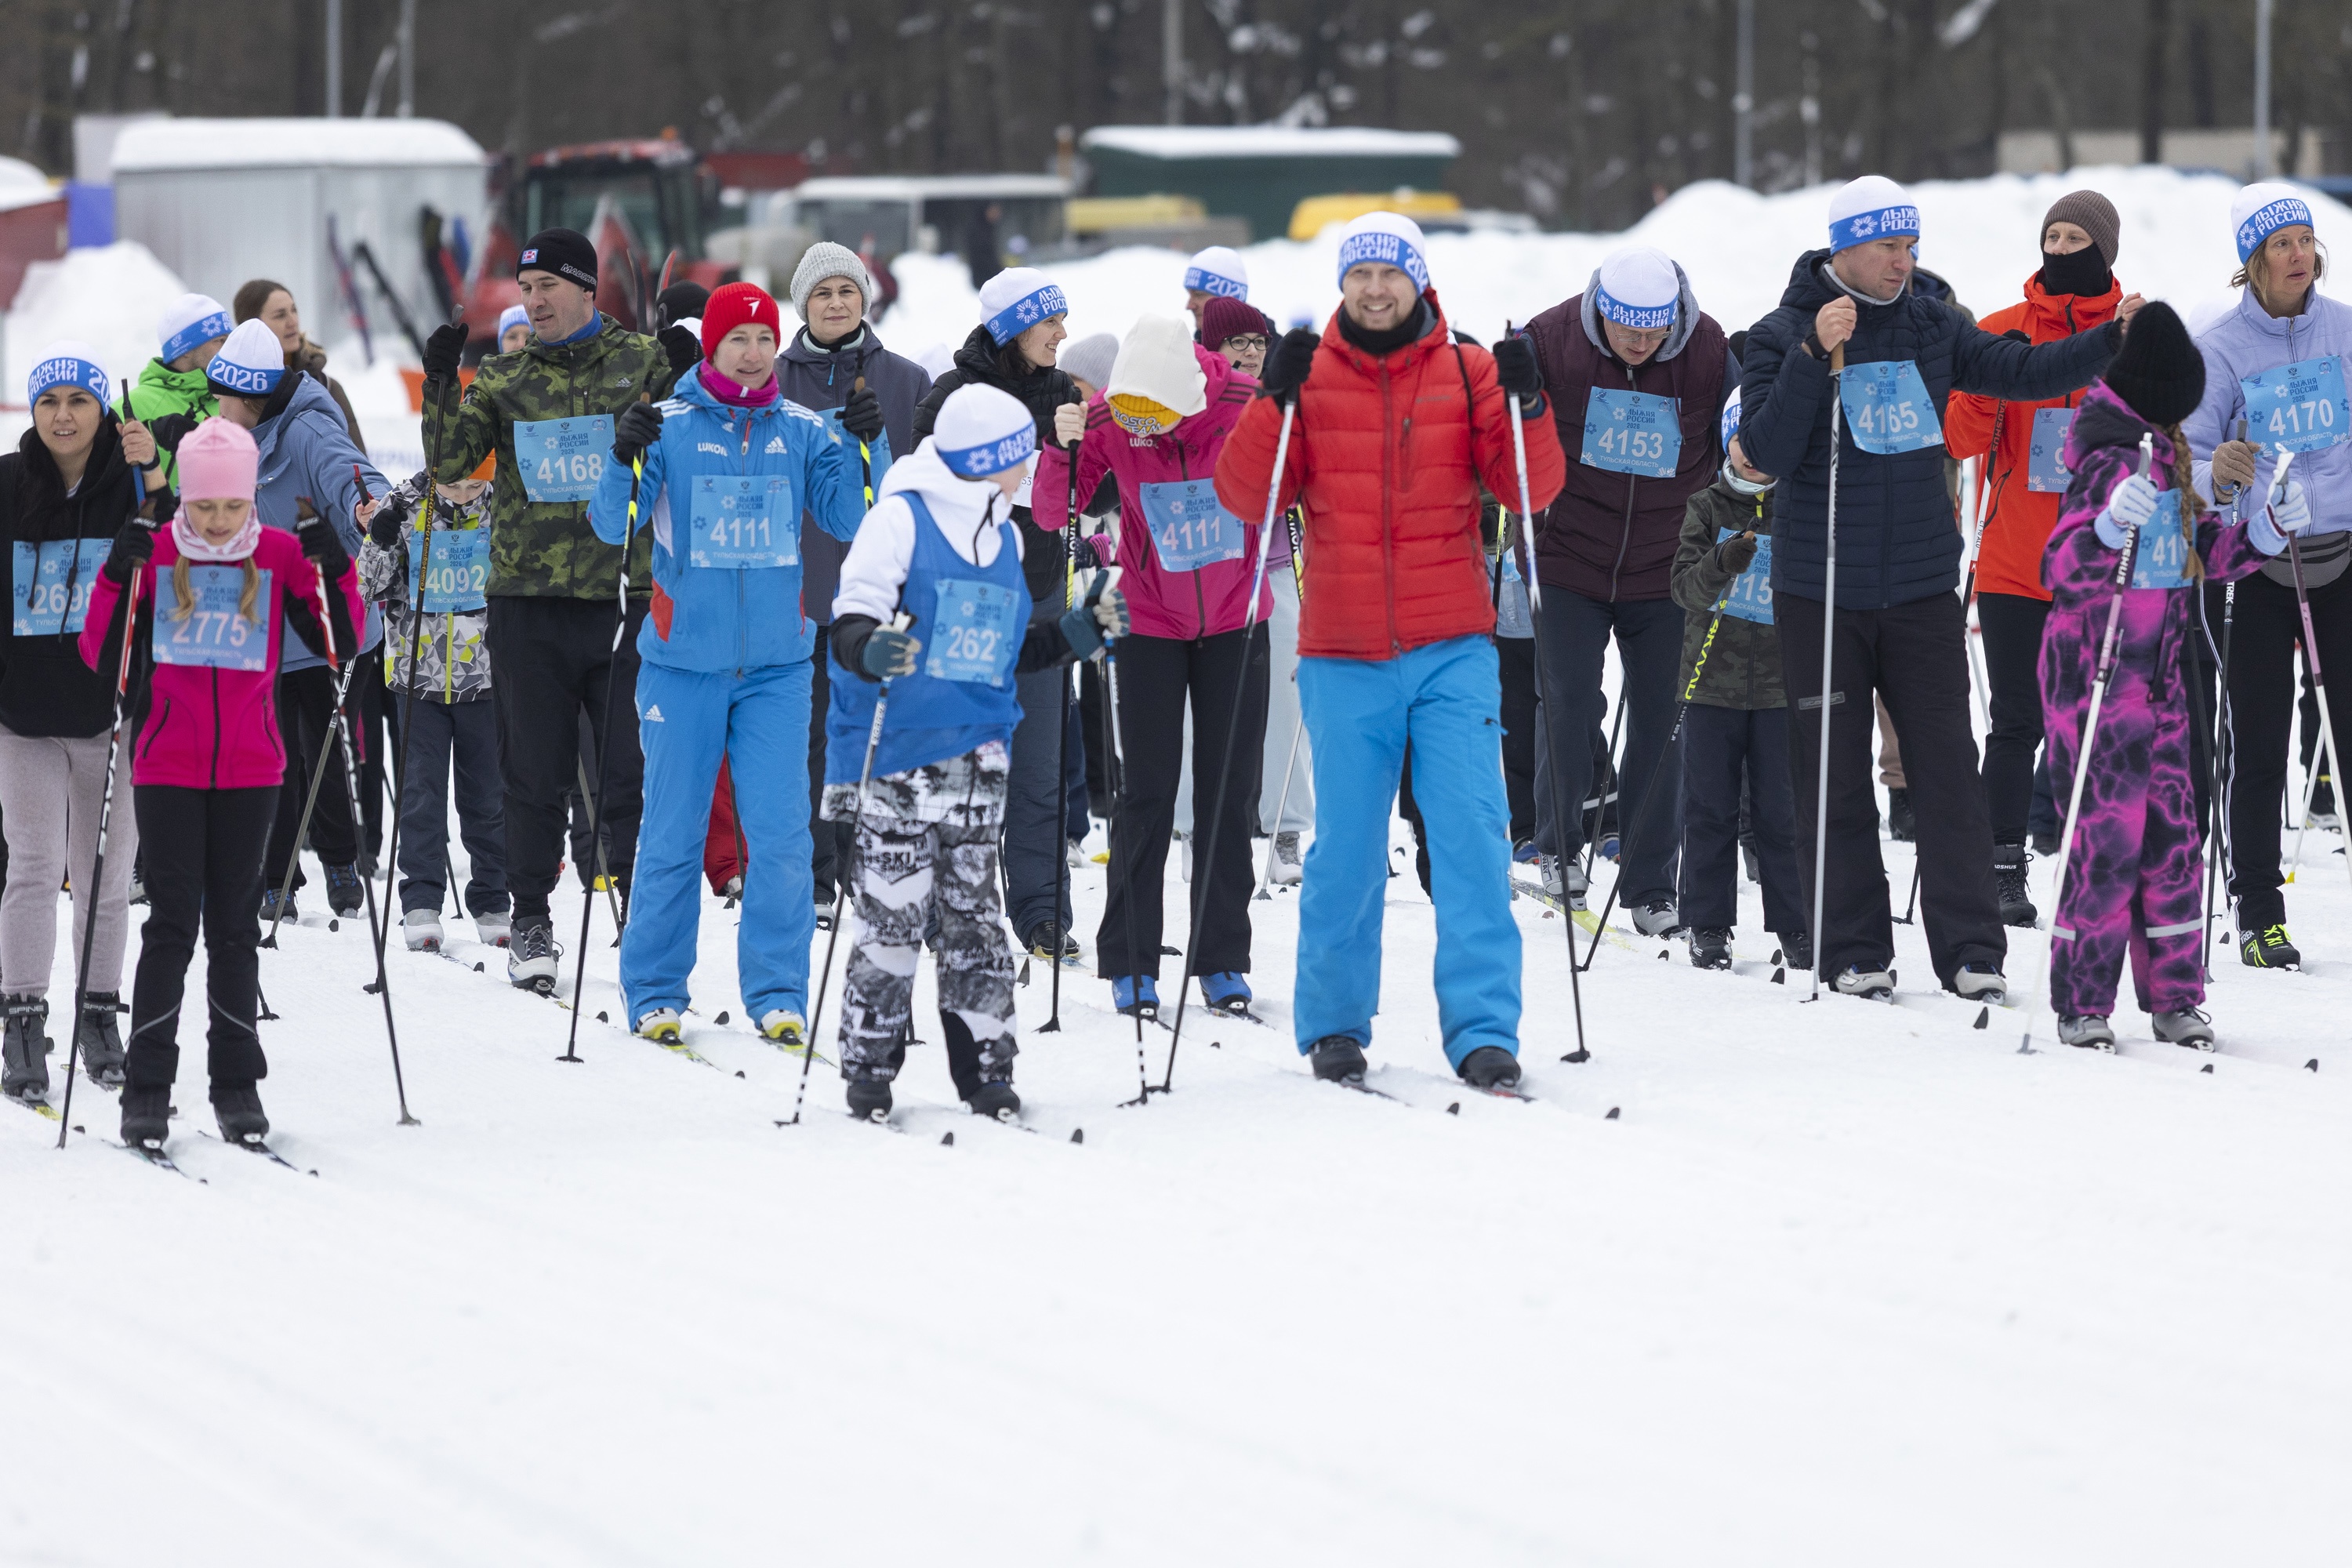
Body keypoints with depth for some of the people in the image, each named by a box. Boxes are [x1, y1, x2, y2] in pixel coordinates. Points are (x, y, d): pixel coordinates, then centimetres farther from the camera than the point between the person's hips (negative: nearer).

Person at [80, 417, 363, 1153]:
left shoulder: (280, 555, 0)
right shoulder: (155, 555, -3)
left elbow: (342, 642, 0)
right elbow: (101, 658, -5)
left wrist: (335, 571, -15)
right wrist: (118, 578, -19)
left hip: (250, 772, 1)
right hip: (168, 768, -1)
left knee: (234, 926, 7)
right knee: (172, 924, -4)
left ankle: (237, 1084, 13)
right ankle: (147, 1087, 0)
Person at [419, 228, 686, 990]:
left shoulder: (641, 362, 4)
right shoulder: (504, 376, 8)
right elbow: (452, 461, 1)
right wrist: (441, 385, -11)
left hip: (624, 591, -1)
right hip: (528, 596, 1)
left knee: (635, 768, -2)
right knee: (534, 771, 5)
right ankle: (531, 920, 15)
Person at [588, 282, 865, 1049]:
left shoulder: (801, 431, 4)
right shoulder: (669, 427, -3)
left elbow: (848, 519, 1)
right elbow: (614, 525, -8)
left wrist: (862, 446, -13)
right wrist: (624, 459, -26)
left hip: (777, 666, 2)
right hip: (685, 661, -2)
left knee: (780, 835, -3)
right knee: (673, 835, 4)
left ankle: (778, 995, 5)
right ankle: (654, 993, 14)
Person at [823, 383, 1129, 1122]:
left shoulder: (1004, 535, 15)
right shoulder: (902, 518, -7)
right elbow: (851, 623, -11)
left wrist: (1080, 631, 13)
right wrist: (870, 650, -32)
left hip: (977, 756, 6)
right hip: (896, 754, -6)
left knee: (974, 916, 6)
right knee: (893, 915, -4)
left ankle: (986, 1069, 10)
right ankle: (869, 1072, 6)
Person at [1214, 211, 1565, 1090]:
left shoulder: (1467, 374, 4)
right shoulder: (1311, 377, 4)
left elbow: (1533, 489, 2)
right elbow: (1245, 497, -1)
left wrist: (1526, 407, -15)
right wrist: (1277, 401, -14)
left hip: (1452, 653, 0)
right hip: (1344, 656, 0)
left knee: (1473, 836, -7)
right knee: (1346, 851, 5)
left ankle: (1484, 1033, -7)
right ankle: (1333, 1027, 19)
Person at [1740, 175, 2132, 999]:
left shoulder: (1930, 328, 8)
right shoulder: (1782, 335, -4)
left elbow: (2019, 371, 5)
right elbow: (1767, 451, -13)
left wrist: (2114, 340, -8)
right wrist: (1814, 354, -23)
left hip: (1921, 590, 3)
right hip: (1822, 592, -3)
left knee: (1949, 774, -1)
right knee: (1836, 781, 2)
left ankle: (1971, 948, 2)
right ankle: (1853, 951, 9)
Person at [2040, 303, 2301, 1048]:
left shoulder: (2161, 453, 13)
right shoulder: (2112, 460, -15)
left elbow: (2199, 551, 22)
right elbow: (2064, 570, -24)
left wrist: (2270, 530, 7)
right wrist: (2112, 525, -41)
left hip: (2158, 672, 9)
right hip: (2095, 671, -9)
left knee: (2171, 832, 9)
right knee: (2109, 837, -8)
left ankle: (2175, 997, 15)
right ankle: (2082, 1005, 1)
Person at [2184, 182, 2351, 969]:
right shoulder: (2219, 348, -2)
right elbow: (2183, 456, -3)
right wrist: (2214, 476, -24)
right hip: (2255, 564, -2)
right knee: (2257, 742, 0)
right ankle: (2258, 912, 6)